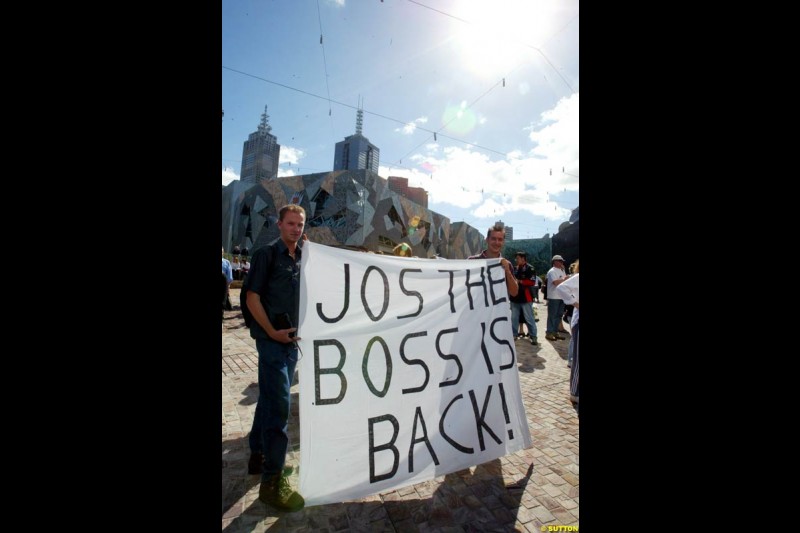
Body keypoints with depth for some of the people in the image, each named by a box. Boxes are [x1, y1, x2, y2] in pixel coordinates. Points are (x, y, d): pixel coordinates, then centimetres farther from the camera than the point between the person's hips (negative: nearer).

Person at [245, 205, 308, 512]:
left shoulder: (302, 258, 8)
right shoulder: (266, 254, -9)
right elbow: (252, 297, -11)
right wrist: (272, 332, -15)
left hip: (292, 340, 7)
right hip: (272, 340, -6)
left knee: (269, 399, 19)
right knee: (279, 406, -6)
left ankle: (258, 456, 37)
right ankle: (272, 480, 8)